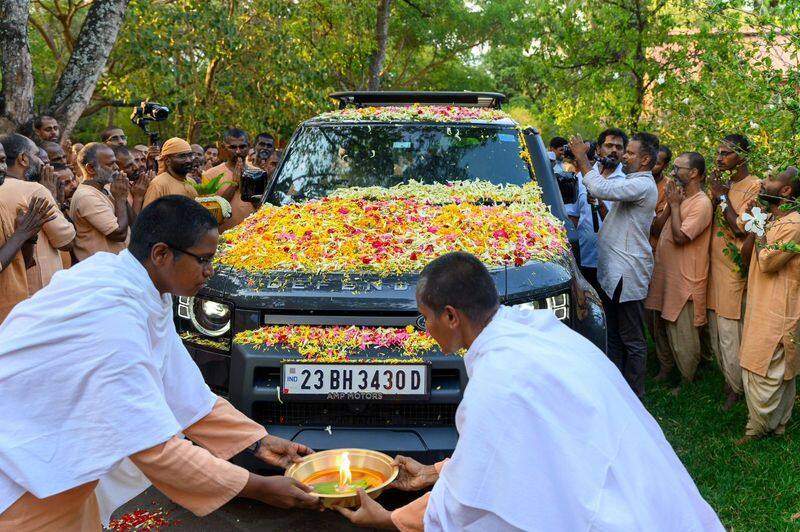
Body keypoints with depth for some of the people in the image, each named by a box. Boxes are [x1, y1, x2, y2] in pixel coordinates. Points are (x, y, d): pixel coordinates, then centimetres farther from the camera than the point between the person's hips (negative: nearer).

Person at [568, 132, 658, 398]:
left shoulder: (642, 186, -17)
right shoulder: (631, 182, 16)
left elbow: (601, 189, -29)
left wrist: (582, 157, -18)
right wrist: (583, 160, 6)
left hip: (627, 274, -10)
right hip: (612, 270, 10)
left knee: (632, 340, 0)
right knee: (614, 334, 18)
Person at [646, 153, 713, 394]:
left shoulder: (701, 204, -16)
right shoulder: (678, 197, 11)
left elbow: (680, 237, -24)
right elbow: (656, 228, 7)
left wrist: (675, 204, -15)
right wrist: (670, 204, -5)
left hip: (684, 280, -8)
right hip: (664, 274, 8)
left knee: (682, 334, 2)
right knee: (662, 328, 20)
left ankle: (687, 382, 18)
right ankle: (665, 369, 37)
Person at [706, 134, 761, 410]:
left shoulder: (754, 186, -12)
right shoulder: (724, 183, 11)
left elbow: (741, 229, -19)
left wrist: (722, 196, -15)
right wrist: (715, 193, 1)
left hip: (734, 270, -8)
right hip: (715, 266, 8)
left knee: (730, 334, -2)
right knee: (715, 333, 14)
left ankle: (735, 389, 14)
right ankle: (729, 379, 29)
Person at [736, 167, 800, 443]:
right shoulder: (769, 220, 11)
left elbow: (766, 262, -22)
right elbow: (745, 256, 8)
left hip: (777, 312, -9)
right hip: (761, 306, 9)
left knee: (764, 371, -1)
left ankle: (759, 427, 12)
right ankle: (776, 424, 29)